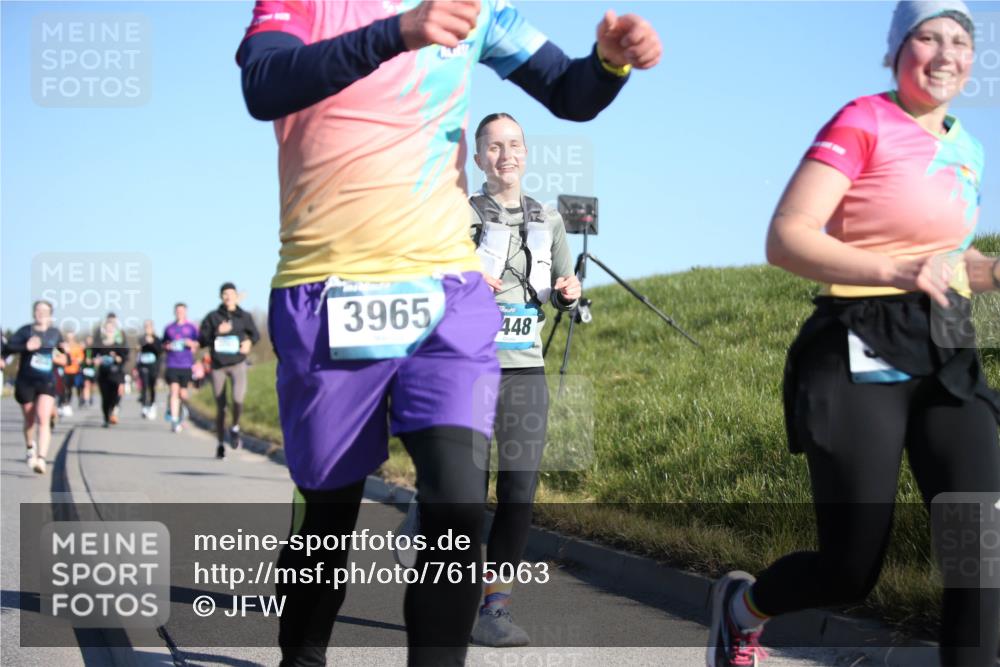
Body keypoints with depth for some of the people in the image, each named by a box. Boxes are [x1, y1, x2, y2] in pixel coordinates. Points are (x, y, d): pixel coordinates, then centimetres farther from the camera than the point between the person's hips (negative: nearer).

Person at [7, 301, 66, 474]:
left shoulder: (55, 333, 8)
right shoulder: (25, 331, -1)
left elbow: (63, 355, 20)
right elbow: (8, 347, -11)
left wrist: (61, 358, -2)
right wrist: (26, 347, -25)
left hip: (47, 383, 0)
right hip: (25, 382, 0)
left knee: (43, 420, -16)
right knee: (29, 420, 14)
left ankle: (41, 458, -24)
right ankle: (30, 448, 43)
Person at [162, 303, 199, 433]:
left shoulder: (191, 327, 7)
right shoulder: (169, 328, 11)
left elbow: (198, 344, 9)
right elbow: (163, 344, 20)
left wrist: (192, 344, -12)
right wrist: (167, 346, -2)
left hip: (186, 365, 0)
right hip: (172, 364, 0)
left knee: (183, 393, 3)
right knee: (174, 391, -13)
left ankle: (181, 415, 32)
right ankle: (174, 421, -16)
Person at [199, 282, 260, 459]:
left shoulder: (245, 317, 3)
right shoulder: (212, 317, 2)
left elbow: (255, 334, 17)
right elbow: (201, 340, -1)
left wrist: (249, 342, -4)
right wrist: (217, 332, -16)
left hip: (238, 364, -1)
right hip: (218, 366, 1)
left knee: (238, 399, -23)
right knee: (220, 408, 4)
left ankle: (235, 427, 7)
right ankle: (220, 444, 20)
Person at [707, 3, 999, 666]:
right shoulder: (863, 122, -7)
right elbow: (785, 239, -16)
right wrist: (893, 272, -29)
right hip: (863, 356, -6)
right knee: (852, 570, -1)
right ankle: (742, 604, 31)